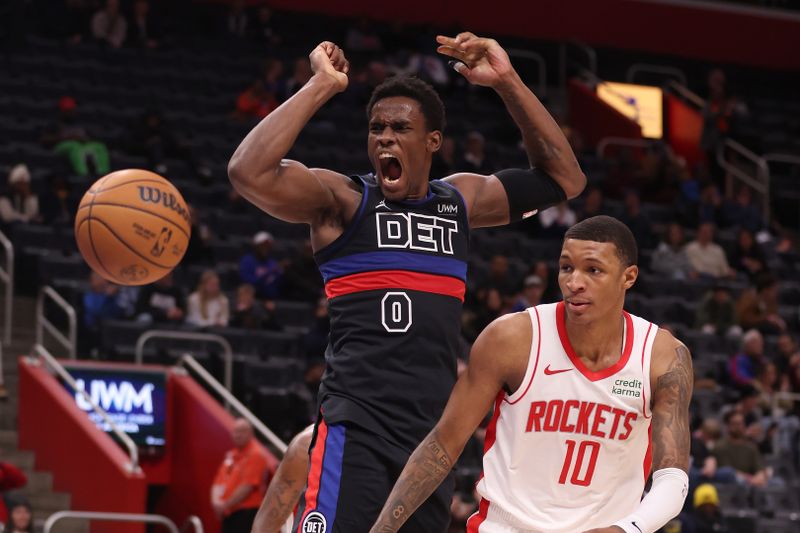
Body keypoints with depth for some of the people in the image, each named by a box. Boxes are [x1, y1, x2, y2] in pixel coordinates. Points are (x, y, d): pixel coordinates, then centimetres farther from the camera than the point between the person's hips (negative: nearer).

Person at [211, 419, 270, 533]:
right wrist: (216, 501, -3)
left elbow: (247, 486, -17)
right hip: (228, 514, 9)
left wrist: (226, 505, -15)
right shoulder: (231, 455, 18)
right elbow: (218, 482, 18)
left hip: (247, 513, -9)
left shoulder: (255, 454, -9)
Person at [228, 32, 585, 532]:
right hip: (357, 429, -6)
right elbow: (250, 172, -18)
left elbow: (564, 178, 17)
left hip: (433, 432, 6)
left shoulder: (460, 200, 15)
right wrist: (321, 86, -15)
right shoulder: (343, 200, -2)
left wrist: (507, 82, 7)